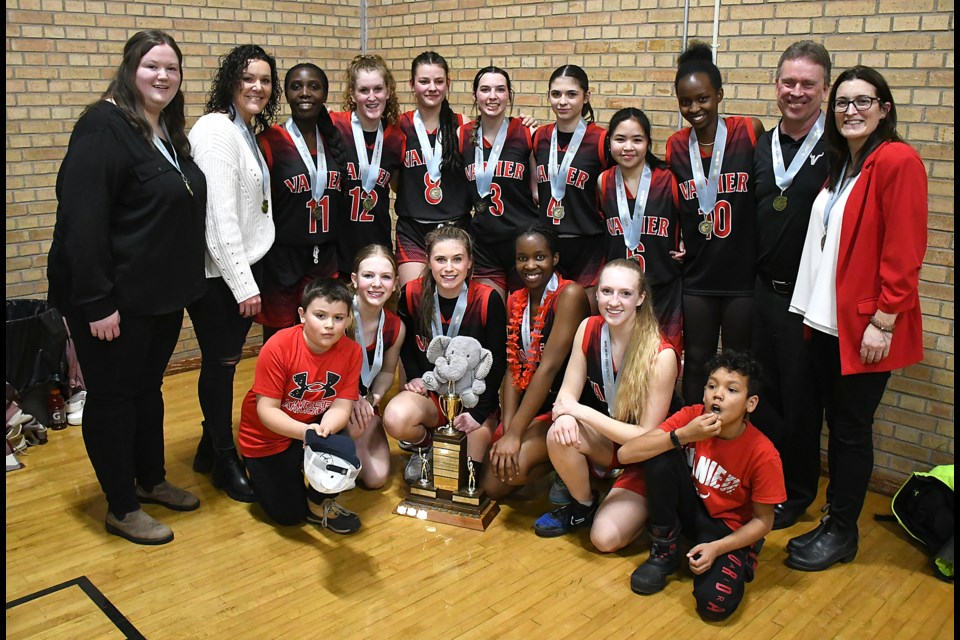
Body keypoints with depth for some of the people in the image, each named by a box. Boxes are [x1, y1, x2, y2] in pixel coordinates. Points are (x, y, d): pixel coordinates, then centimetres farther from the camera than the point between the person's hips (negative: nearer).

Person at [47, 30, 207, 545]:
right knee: (112, 396, 5)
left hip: (163, 296, 8)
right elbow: (82, 221, -23)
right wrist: (96, 302, -25)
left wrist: (182, 285, 16)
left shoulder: (170, 133, 11)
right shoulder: (104, 128, -16)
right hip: (115, 300, -8)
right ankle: (122, 509, 18)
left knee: (148, 388, 20)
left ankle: (151, 480, 37)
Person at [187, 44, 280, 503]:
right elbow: (219, 213, -21)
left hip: (243, 264, 8)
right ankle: (226, 463, 18)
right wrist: (243, 283, -19)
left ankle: (212, 447, 30)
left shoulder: (248, 132, 13)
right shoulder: (216, 130, -15)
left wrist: (250, 275, 11)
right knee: (220, 362, 3)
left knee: (227, 359, 15)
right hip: (217, 272, -8)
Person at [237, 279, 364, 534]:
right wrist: (305, 431, -42)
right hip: (267, 436, -2)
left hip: (314, 428, 3)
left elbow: (341, 407, -18)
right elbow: (266, 410, -26)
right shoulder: (278, 347, -27)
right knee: (289, 515, -3)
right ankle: (261, 475, 30)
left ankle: (320, 503, 1)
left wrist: (324, 430, -40)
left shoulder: (352, 351, -17)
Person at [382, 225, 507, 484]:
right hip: (429, 392, 2)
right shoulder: (412, 294, -8)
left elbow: (497, 362, -9)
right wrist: (414, 377, -6)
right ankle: (425, 445, 6)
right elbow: (404, 343, 10)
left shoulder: (488, 300, -15)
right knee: (396, 418, -32)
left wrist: (480, 412, -15)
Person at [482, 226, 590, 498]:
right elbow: (513, 368, 2)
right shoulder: (515, 301, 7)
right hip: (528, 404, 7)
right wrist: (507, 429, -12)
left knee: (513, 468, -30)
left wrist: (514, 434, -24)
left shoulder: (570, 294, -15)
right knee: (491, 485, -6)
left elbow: (549, 366, -22)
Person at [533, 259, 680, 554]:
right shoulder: (589, 329, -11)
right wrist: (565, 415, -32)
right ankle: (583, 505, 1)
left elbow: (647, 437, -23)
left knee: (605, 538, -21)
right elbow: (568, 393, -7)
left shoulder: (662, 355, -26)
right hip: (605, 442, 5)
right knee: (560, 434, -28)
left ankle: (642, 507, 12)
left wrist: (581, 411, -26)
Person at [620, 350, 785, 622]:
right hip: (689, 509, 3)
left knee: (715, 603, -30)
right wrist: (682, 436, -35)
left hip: (729, 530, -3)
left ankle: (737, 560, 6)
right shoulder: (691, 417, -17)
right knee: (660, 454, -26)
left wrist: (716, 548, -24)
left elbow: (763, 520, -10)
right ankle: (664, 551, -6)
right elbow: (625, 453, -23)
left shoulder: (763, 454, -22)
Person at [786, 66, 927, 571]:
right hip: (830, 319, 7)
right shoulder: (840, 166, 14)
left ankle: (842, 533, 19)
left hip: (867, 325, -7)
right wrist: (812, 311, 11)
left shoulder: (897, 161, -12)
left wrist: (884, 321, -18)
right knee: (838, 422, 14)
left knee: (851, 428, 3)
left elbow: (903, 251, -17)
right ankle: (834, 518, 27)